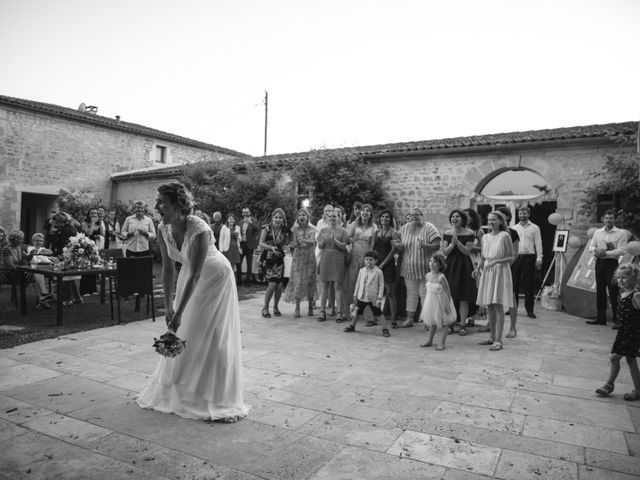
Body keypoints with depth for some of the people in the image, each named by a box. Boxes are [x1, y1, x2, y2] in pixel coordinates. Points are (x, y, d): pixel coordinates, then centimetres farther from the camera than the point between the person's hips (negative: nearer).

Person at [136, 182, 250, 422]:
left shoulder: (200, 231, -33)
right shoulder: (163, 230, -14)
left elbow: (195, 276, -31)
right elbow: (168, 269, -7)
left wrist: (179, 313, -30)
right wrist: (169, 307, -9)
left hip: (216, 278, -6)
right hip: (191, 277, 6)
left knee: (214, 337, -3)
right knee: (181, 334, 10)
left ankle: (221, 401, 10)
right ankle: (175, 390, 29)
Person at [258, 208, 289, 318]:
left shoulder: (284, 230, 2)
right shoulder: (267, 228, -8)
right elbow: (261, 243, -12)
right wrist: (271, 248, -26)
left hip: (279, 259, 4)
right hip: (267, 259, -3)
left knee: (279, 286, -1)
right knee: (272, 284, -14)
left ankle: (275, 307, 23)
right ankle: (265, 308, 7)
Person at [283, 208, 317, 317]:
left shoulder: (312, 229, 5)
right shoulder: (295, 229, 4)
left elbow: (312, 241, -10)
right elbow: (293, 244, 0)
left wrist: (304, 241, -27)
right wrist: (292, 245, -23)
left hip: (310, 257, 1)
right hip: (298, 257, -1)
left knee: (310, 281, 3)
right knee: (298, 282, -6)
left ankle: (310, 307, 16)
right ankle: (297, 308, -2)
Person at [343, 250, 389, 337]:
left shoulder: (378, 272, -8)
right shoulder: (362, 271, 3)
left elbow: (381, 285, -7)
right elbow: (358, 283, 11)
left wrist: (379, 298, -11)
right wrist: (355, 295, 11)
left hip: (373, 298, -4)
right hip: (361, 297, 4)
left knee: (378, 314, -1)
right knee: (358, 312, 17)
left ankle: (385, 329, 7)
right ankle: (352, 326, 34)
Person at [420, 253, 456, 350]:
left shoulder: (441, 277, -19)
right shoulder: (428, 276, 0)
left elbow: (447, 292, -16)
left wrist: (447, 305, -17)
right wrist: (426, 302, 13)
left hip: (441, 301, -6)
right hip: (431, 301, 6)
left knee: (444, 322, 5)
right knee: (432, 322, 17)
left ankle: (442, 343, 11)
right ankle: (430, 340, 29)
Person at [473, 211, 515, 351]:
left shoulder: (504, 236, -6)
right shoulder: (485, 237, 11)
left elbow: (512, 257, -7)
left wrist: (496, 261, -18)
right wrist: (478, 269, 3)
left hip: (500, 272, -6)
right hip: (487, 273, 6)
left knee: (498, 306, -6)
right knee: (489, 307, 8)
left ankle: (498, 340, -2)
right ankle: (492, 337, 20)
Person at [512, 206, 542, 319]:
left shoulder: (535, 228, 5)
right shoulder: (514, 228, 11)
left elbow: (538, 244, 0)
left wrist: (539, 258, -8)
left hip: (529, 257, -2)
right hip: (516, 257, 2)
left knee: (529, 285, 1)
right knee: (514, 283, 4)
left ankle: (529, 310, 9)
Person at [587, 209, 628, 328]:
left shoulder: (621, 233, -2)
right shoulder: (598, 232, 12)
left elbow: (622, 251, -11)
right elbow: (591, 246, 7)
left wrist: (606, 253, -20)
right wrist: (596, 250, -15)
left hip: (612, 263, -5)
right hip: (599, 263, 5)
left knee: (613, 292, -5)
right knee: (600, 291, 8)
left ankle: (617, 320, 2)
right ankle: (601, 318, 16)